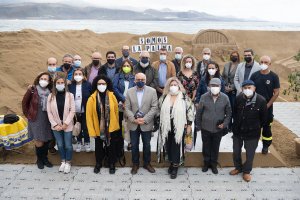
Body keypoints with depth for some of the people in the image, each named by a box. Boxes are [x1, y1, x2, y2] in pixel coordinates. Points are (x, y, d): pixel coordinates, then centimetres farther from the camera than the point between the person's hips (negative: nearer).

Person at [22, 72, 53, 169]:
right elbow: (24, 102, -1)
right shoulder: (32, 90, -10)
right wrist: (28, 114, 1)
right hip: (36, 119, -3)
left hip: (47, 119, 3)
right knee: (39, 142, 3)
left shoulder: (50, 92, -3)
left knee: (46, 140, 11)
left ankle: (45, 158, 32)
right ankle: (39, 159, 26)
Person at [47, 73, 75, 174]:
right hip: (56, 126, 2)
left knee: (68, 145, 5)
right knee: (60, 145, 13)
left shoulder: (70, 95, -7)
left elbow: (72, 111, -8)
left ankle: (68, 163, 25)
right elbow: (49, 112, -2)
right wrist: (55, 124, -8)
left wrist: (65, 123, -13)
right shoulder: (50, 96, -3)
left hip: (67, 125, -2)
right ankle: (63, 162, 33)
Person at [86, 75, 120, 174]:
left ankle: (112, 164, 35)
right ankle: (98, 164, 40)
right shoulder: (92, 98, -11)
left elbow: (116, 111, 1)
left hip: (111, 128, 0)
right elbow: (89, 116, -9)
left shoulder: (112, 96, -8)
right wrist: (92, 131, -10)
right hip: (98, 129, 0)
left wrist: (116, 124, 6)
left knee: (111, 147, 14)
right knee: (99, 147, 17)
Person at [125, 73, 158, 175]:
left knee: (147, 145, 12)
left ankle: (147, 163, 31)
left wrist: (145, 119, -16)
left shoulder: (152, 91, -4)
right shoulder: (129, 92, 0)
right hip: (133, 124, 1)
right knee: (134, 145, 11)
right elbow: (127, 108, -2)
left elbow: (154, 107, -8)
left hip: (146, 124, -1)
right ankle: (135, 164, 28)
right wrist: (134, 119, -14)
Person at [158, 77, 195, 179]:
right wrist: (160, 124, 12)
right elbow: (160, 111, 13)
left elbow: (190, 111, -4)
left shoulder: (184, 98, -5)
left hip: (179, 127, -3)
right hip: (167, 127, 3)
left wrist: (189, 125, -5)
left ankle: (175, 167, 13)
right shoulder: (163, 98, 4)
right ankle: (171, 162, 32)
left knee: (176, 146, 1)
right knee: (168, 146, 12)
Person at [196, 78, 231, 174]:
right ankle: (206, 162, 37)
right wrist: (198, 125, 2)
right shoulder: (204, 97, -11)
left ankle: (214, 164, 36)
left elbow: (228, 113, 1)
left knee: (215, 147, 16)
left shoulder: (225, 98, -9)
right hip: (205, 128, 0)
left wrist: (225, 124, -11)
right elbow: (199, 112, -2)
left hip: (218, 129, 1)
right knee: (206, 146, 16)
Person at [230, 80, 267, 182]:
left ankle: (246, 171, 36)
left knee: (250, 154, 13)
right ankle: (238, 167, 42)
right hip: (237, 131, 3)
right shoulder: (239, 98, -11)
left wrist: (256, 127, 5)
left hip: (252, 133, -3)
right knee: (236, 151, 18)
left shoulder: (261, 100, -18)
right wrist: (236, 125, 11)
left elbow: (264, 118, -4)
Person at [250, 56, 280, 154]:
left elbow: (276, 93, -5)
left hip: (267, 107, -1)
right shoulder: (255, 75, -1)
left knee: (266, 127, 10)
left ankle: (266, 145, 24)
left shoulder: (274, 76, -6)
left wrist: (268, 105, -10)